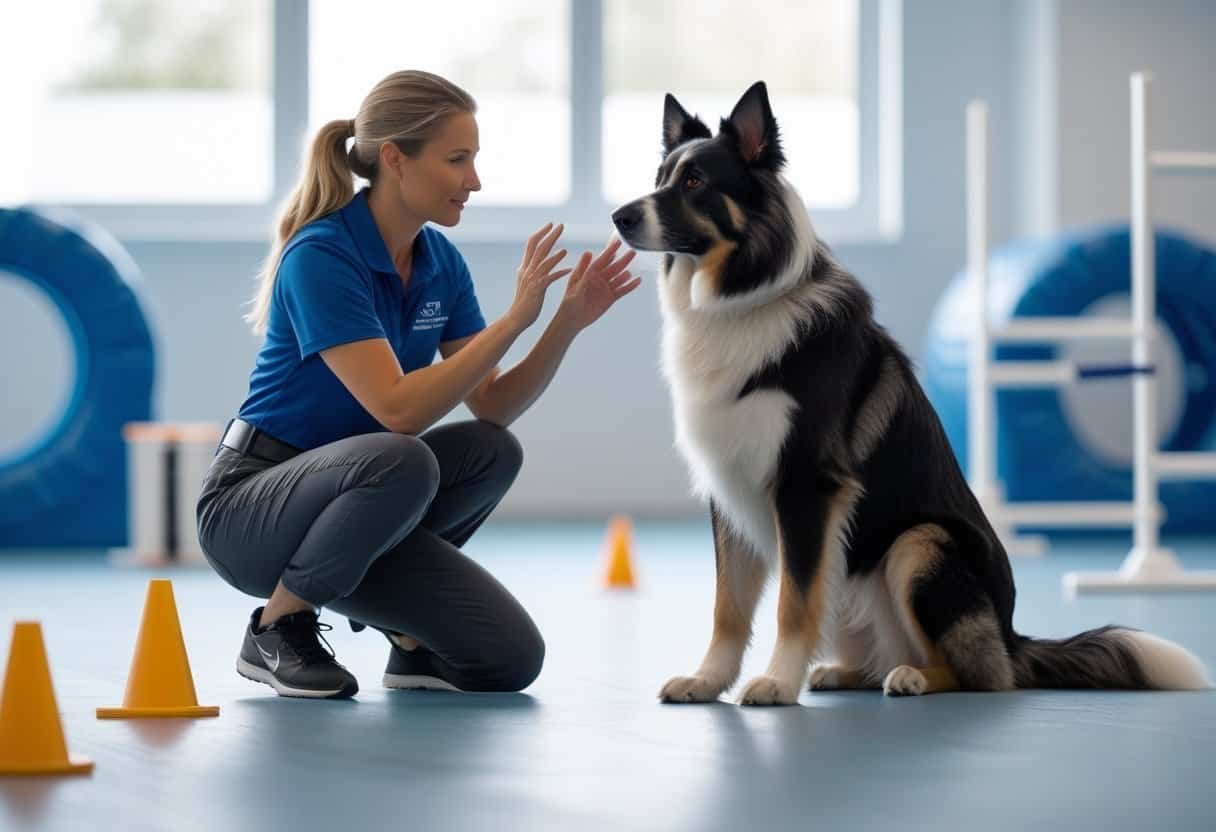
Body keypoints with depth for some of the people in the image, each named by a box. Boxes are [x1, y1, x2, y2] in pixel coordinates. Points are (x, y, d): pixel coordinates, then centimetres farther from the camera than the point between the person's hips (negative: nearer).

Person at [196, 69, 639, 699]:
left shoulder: (440, 262, 2)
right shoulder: (319, 257, -22)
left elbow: (492, 410, 1)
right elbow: (397, 411, -31)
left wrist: (568, 323, -13)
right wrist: (514, 318, -30)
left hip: (349, 511, 7)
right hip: (248, 506, -7)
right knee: (401, 463, -37)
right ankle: (278, 626, -14)